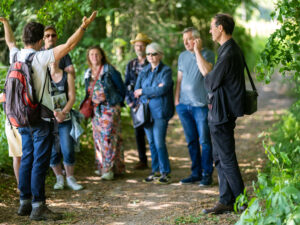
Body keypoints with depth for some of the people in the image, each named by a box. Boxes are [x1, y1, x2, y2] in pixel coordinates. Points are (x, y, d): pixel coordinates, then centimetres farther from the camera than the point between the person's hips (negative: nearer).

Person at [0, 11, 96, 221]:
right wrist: (84, 26, -7)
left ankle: (25, 203, 20)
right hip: (41, 119, -8)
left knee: (27, 160, 14)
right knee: (40, 162, -4)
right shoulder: (40, 58, -16)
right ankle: (38, 206, -2)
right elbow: (69, 45, -17)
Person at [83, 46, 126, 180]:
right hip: (95, 109, 6)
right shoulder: (88, 73, 12)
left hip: (109, 108, -6)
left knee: (108, 136, -12)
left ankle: (109, 169, -13)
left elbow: (121, 88, 0)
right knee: (98, 138, 6)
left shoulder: (109, 70, -5)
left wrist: (117, 102, 3)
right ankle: (102, 167, 15)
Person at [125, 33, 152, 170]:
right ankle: (142, 161, 14)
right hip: (136, 103, 4)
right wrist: (129, 101, 3)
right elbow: (126, 84, 14)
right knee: (138, 132, 6)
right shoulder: (130, 65, 13)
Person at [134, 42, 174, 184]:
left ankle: (165, 173, -1)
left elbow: (162, 89, -16)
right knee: (151, 143, 9)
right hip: (146, 111, 6)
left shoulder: (166, 71, -2)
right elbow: (136, 90, 5)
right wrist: (154, 90, -10)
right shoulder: (144, 71, 14)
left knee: (159, 143, -9)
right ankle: (155, 171, 17)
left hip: (160, 111, -5)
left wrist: (143, 91, -7)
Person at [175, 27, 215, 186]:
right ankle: (195, 173, 17)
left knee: (205, 141, -3)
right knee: (191, 141, 10)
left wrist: (197, 50, -17)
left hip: (201, 105, -5)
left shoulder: (207, 54, -3)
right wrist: (176, 99, 10)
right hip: (184, 105, 5)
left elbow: (206, 70, -22)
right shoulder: (182, 56, 14)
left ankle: (207, 174, 4)